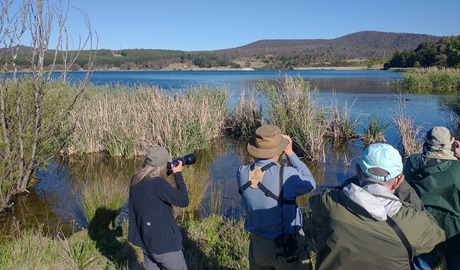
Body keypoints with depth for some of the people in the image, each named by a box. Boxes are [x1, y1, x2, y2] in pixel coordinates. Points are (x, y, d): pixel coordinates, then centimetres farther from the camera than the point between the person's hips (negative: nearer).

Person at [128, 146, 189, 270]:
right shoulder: (157, 183, -26)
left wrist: (167, 174, 6)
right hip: (163, 242, -8)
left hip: (145, 240, 8)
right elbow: (183, 201, -21)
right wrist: (178, 174, -12)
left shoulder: (136, 179, -1)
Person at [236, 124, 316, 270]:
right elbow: (310, 184, -6)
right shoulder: (287, 175, -27)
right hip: (288, 247, -4)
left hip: (258, 245, 4)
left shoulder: (242, 173, -14)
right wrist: (290, 153, -3)